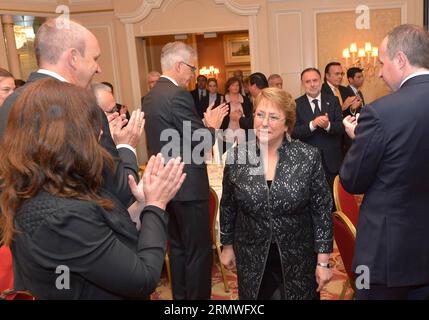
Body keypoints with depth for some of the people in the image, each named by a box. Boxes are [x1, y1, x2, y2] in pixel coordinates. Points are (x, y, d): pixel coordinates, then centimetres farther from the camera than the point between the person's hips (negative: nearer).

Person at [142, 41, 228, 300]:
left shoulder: (151, 96, 10)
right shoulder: (178, 95, -19)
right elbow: (203, 144, -19)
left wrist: (205, 124, 13)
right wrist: (212, 125, 0)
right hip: (188, 186, -10)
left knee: (178, 247, 20)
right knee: (199, 251, 3)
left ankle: (180, 295, 33)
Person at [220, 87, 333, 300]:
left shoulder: (308, 157, -12)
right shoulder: (236, 156, -7)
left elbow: (322, 210, -7)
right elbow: (228, 207, 5)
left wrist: (323, 261, -6)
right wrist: (227, 246, 11)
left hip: (298, 261, -1)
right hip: (251, 261, 1)